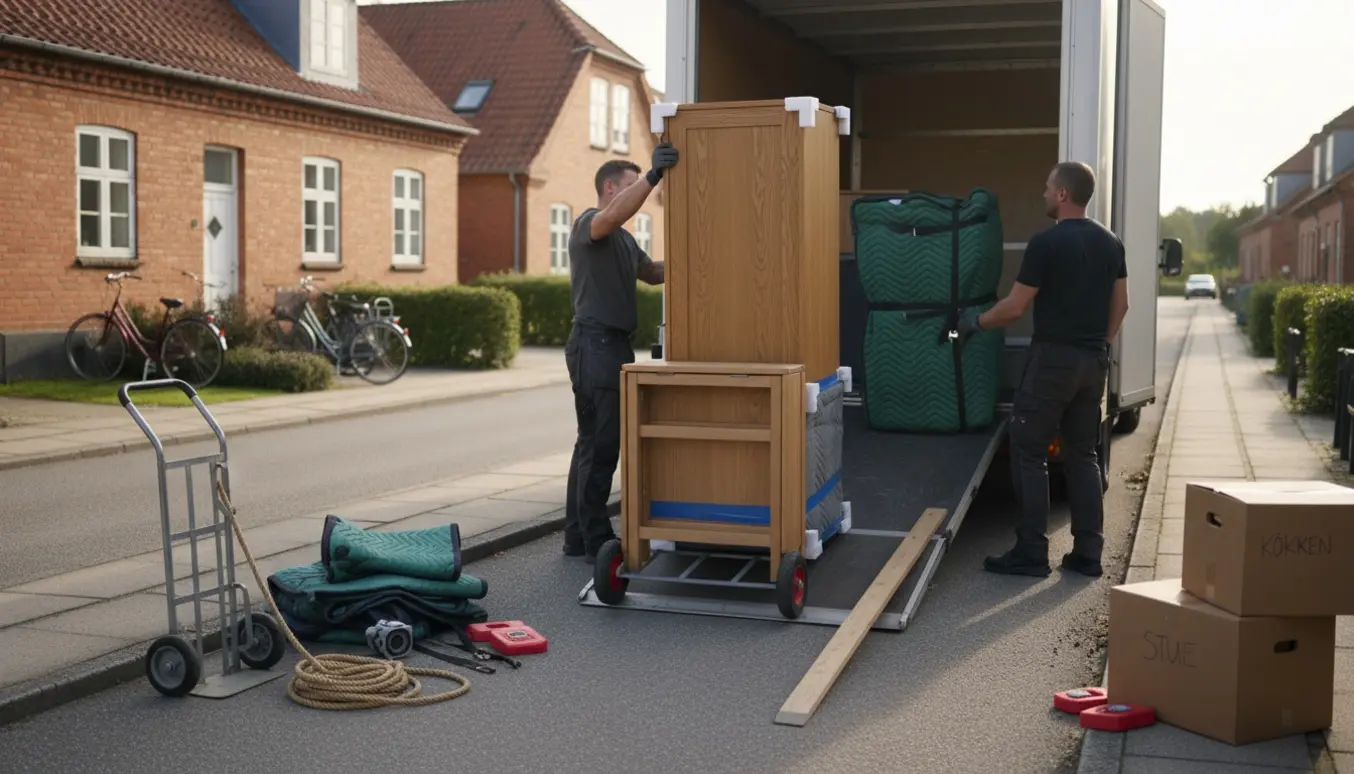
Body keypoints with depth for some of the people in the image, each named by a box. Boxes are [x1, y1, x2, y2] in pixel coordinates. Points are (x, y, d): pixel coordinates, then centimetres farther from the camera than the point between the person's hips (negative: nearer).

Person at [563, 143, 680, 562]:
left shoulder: (623, 239, 21)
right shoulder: (589, 223, -9)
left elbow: (653, 272, 29)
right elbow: (613, 214, -32)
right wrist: (653, 175, -41)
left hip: (614, 345, 10)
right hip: (595, 343, -10)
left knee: (593, 442, 11)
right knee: (601, 443, -8)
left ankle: (579, 536, 17)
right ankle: (596, 541, -3)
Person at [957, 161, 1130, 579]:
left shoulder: (1046, 242, -13)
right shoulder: (1110, 242, 10)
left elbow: (1015, 307, -11)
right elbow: (1120, 305, 15)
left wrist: (975, 322, 4)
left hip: (1053, 358, -7)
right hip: (1094, 361, 7)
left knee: (1029, 453, 0)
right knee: (1083, 454, 12)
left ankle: (1032, 553, 1)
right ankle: (1087, 553, 12)